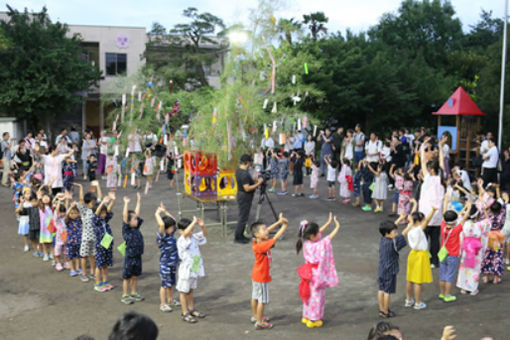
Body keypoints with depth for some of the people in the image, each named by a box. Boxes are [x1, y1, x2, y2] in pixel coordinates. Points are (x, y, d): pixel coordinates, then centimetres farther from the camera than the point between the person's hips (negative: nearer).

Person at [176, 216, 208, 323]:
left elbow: (204, 234, 10)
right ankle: (185, 313, 17)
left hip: (195, 269, 7)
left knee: (190, 290, 22)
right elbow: (186, 233, -42)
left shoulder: (194, 237, 2)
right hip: (186, 270, -7)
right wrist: (194, 222, -37)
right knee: (184, 291, 7)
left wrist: (202, 226, -11)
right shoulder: (181, 240, -22)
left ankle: (191, 309, 36)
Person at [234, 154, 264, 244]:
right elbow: (247, 188, -27)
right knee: (243, 217, -1)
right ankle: (238, 237, 7)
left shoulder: (238, 171, 6)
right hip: (245, 197, -10)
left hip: (241, 195, 10)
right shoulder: (244, 174, -26)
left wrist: (255, 181, 15)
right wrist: (258, 184, -21)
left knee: (243, 216, 17)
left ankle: (240, 236, 25)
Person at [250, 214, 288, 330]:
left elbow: (268, 230, 2)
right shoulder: (262, 246, -30)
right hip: (262, 277, -9)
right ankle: (259, 323, 12)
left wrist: (279, 222, -6)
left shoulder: (256, 242, -5)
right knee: (262, 300, 3)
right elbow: (275, 238, -36)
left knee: (255, 297, 22)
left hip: (256, 275, 9)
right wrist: (284, 226, -26)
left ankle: (255, 316, 38)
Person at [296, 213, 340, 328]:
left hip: (310, 273, 8)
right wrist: (337, 227, -13)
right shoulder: (316, 246, -29)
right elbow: (329, 238, -23)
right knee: (316, 295, 7)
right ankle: (313, 320, 19)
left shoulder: (306, 242, -5)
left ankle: (306, 316, 35)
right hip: (316, 275, -8)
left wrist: (328, 222, 8)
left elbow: (320, 232, 6)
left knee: (310, 294, 22)